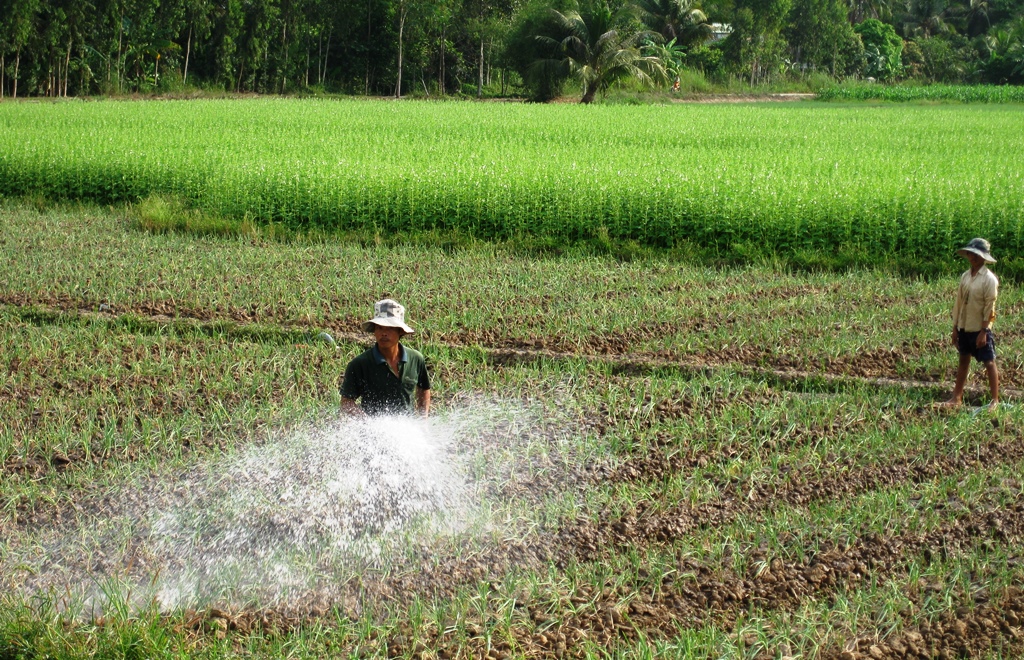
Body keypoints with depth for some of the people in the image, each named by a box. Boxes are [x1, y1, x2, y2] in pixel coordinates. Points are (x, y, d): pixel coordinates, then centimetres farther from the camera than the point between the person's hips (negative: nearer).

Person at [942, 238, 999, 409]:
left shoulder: (989, 279, -13)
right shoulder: (965, 276, 6)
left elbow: (989, 306, -14)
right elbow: (959, 302, 10)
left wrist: (983, 331, -16)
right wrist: (955, 327, 9)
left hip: (980, 329, -7)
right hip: (964, 327, 7)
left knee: (989, 363, 0)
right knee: (963, 360, 14)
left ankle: (995, 400, 6)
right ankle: (957, 397, 20)